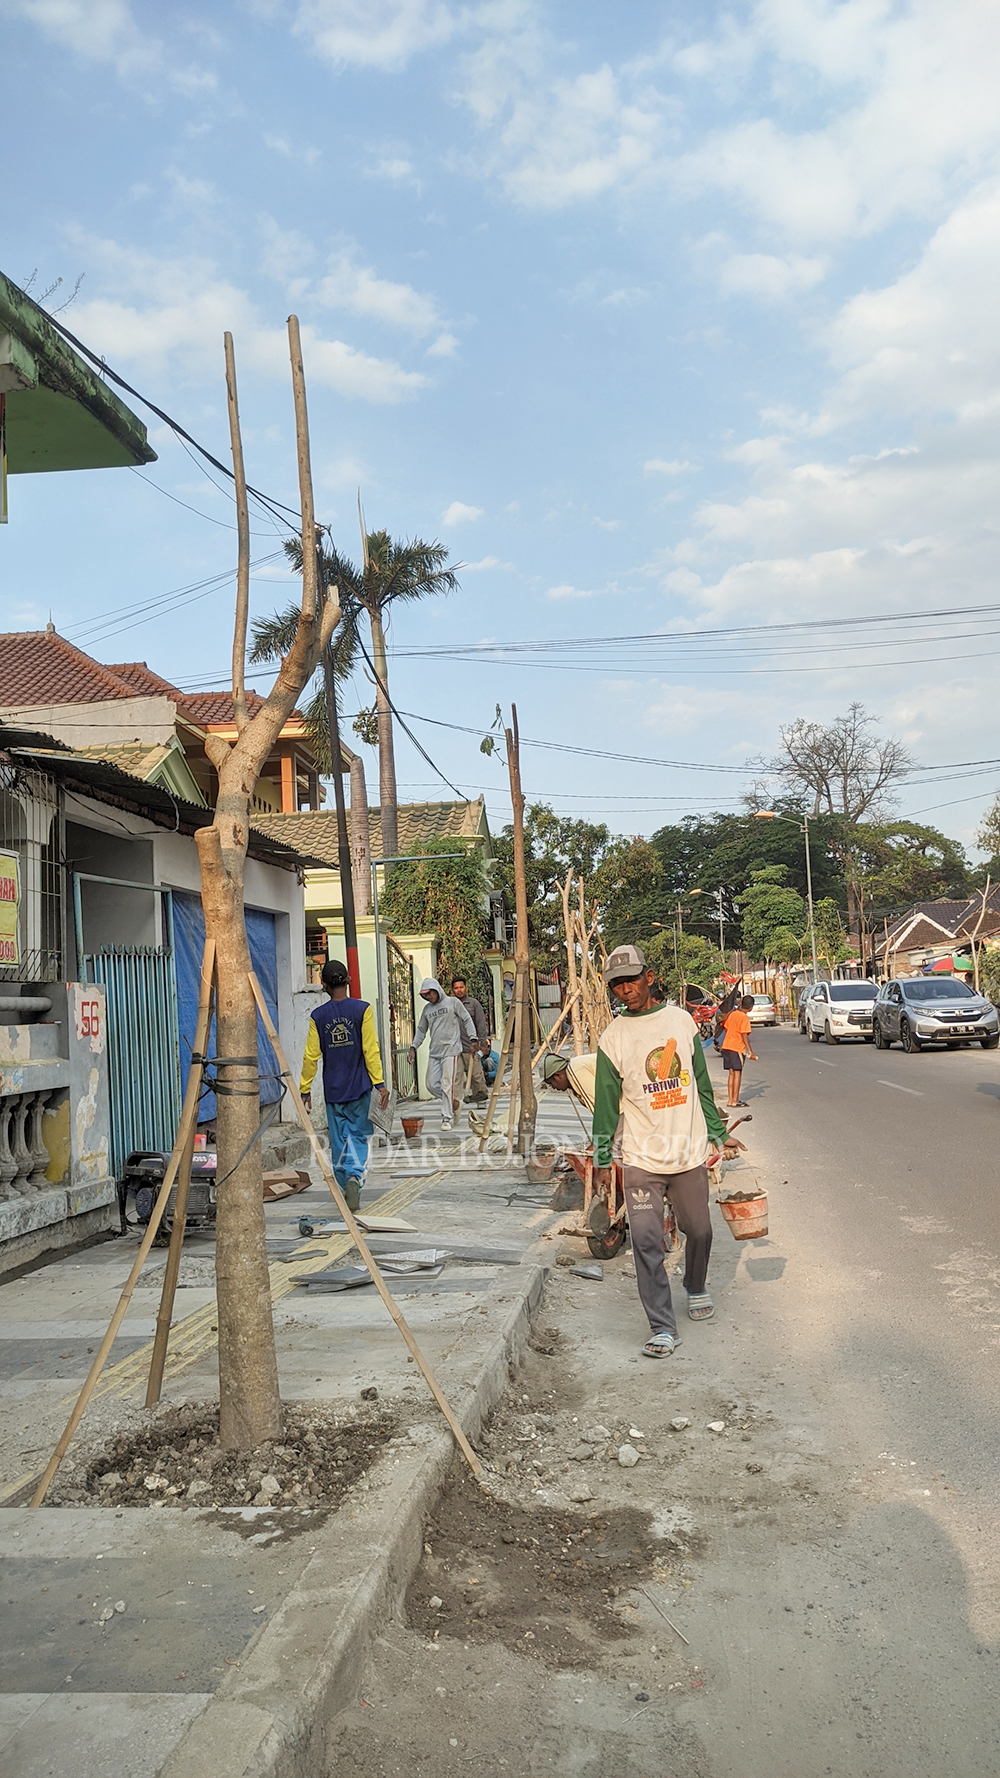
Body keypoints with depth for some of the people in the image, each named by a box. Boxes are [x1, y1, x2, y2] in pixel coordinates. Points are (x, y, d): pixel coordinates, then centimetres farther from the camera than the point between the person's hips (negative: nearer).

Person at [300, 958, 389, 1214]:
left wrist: (305, 1090, 9)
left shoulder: (318, 1016, -1)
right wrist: (379, 1083, -5)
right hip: (359, 1087, -1)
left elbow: (311, 1056, 1)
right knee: (359, 1135, 7)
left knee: (339, 1140, 10)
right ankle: (355, 1176, -16)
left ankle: (346, 1188, 12)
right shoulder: (362, 1010, -6)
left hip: (333, 1090, 1)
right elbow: (370, 1050, -9)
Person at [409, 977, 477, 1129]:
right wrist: (413, 1047, 11)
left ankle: (447, 1118, -2)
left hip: (451, 1050, -6)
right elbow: (421, 1030, 21)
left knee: (447, 1084, -9)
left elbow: (467, 1020, 3)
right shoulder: (427, 1009, 14)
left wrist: (473, 1039, -5)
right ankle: (452, 1102, 21)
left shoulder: (453, 1002, 1)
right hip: (434, 1052, 6)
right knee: (432, 1084, 1)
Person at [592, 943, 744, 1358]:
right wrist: (601, 1156, 0)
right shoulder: (613, 1038, -3)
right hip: (642, 1158, -2)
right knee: (647, 1242, -8)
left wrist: (718, 1133, 14)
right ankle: (662, 1328, -2)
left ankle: (696, 1288, 43)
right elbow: (607, 1101, 1)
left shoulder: (681, 1020, 4)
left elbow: (702, 1085, 11)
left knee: (699, 1231, 14)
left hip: (690, 1151, 2)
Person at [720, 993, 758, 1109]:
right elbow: (744, 1036, -15)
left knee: (731, 1073, 12)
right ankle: (735, 1101, -1)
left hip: (726, 1046, 6)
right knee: (737, 1073, 0)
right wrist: (750, 1051, -13)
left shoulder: (731, 1014, 7)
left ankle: (730, 1100, 13)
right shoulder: (744, 1018, -12)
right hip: (737, 1048, -6)